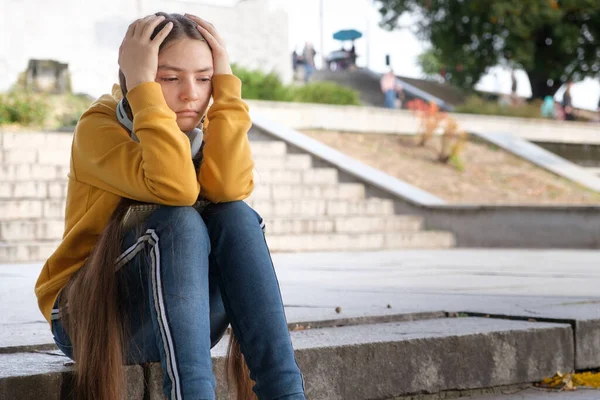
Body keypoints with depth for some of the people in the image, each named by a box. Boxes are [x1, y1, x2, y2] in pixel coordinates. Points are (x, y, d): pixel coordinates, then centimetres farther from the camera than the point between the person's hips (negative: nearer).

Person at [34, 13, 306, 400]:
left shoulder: (204, 129, 2)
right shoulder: (99, 127, -13)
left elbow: (230, 189, -23)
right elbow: (176, 188, -32)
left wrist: (226, 82, -20)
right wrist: (142, 85, -29)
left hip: (179, 320, 4)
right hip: (92, 316, -4)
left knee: (237, 217, -23)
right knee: (181, 222, -31)